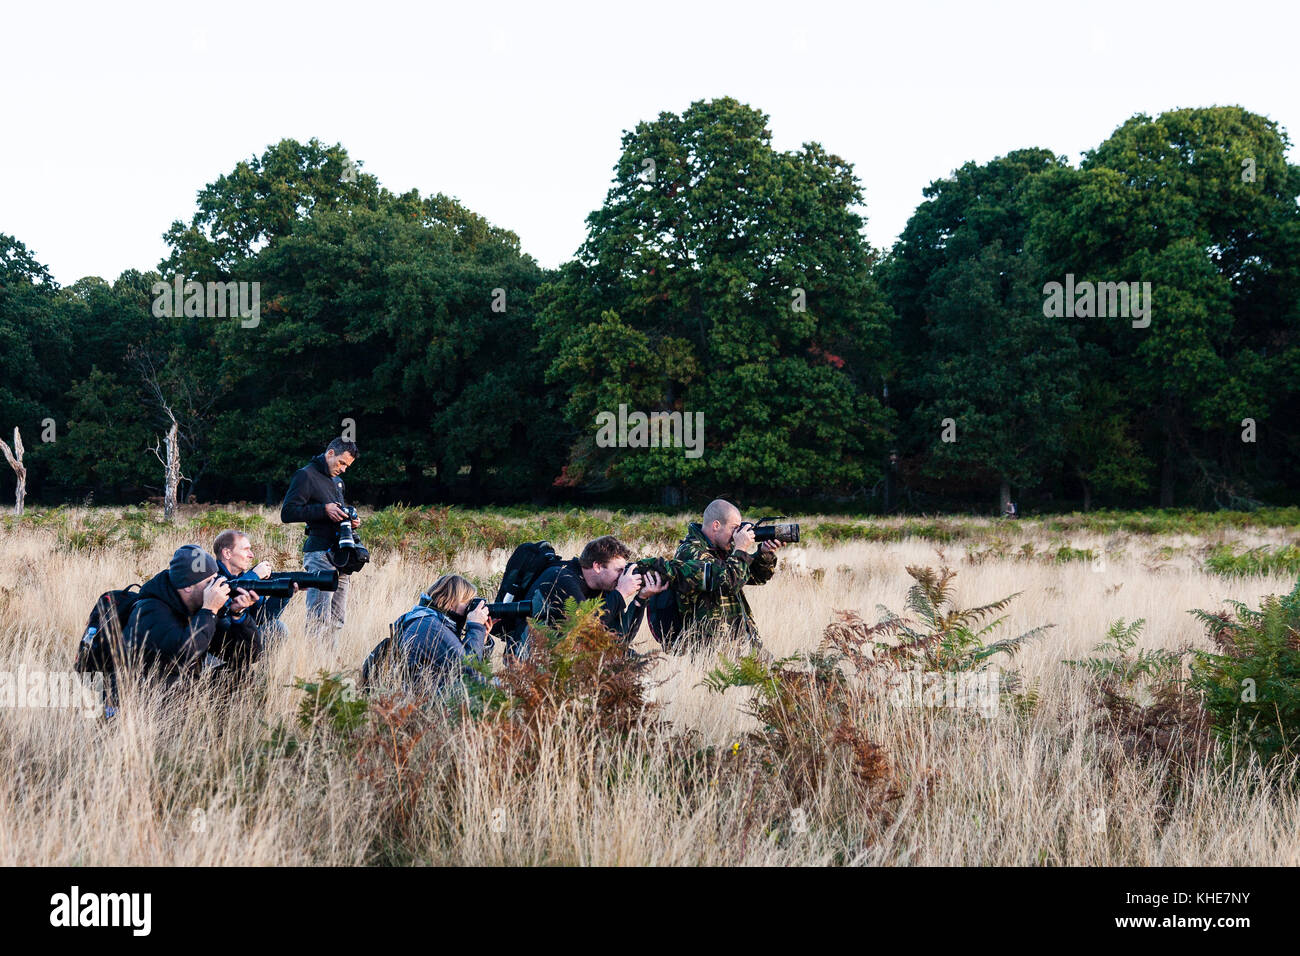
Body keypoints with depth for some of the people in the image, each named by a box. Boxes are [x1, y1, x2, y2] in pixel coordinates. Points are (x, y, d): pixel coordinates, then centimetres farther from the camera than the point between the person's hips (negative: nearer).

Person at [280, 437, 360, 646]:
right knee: (320, 618, -12)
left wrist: (350, 520, 13)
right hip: (320, 556, -9)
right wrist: (324, 510, -18)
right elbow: (287, 513, -12)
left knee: (337, 619, 8)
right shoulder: (306, 475, -4)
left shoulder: (337, 481, 22)